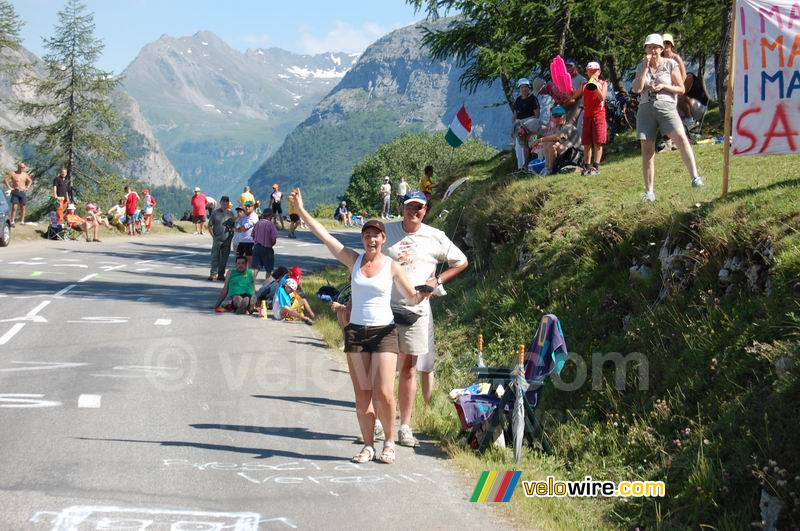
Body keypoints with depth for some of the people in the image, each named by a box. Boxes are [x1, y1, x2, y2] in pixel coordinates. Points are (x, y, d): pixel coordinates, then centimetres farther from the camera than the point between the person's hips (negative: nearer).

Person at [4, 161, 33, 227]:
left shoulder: (25, 174, 8)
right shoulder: (13, 174, -4)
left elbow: (30, 181, 24)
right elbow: (5, 180, -2)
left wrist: (27, 188, 11)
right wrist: (9, 187, -9)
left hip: (23, 192, 4)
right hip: (15, 192, -4)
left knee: (23, 208, 5)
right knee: (14, 207, -11)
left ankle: (22, 221, 13)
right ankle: (12, 222, -11)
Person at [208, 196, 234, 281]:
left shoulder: (230, 214, 8)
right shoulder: (215, 213, 1)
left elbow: (233, 226, 15)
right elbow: (210, 226, 4)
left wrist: (231, 235, -1)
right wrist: (213, 235, -3)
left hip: (227, 239, 3)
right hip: (217, 239, -3)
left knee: (224, 257, 7)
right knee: (215, 256, -5)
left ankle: (221, 274, 15)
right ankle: (213, 273, -3)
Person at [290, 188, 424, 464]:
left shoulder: (392, 266, 0)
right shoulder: (353, 260, 4)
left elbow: (411, 298, 4)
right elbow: (324, 235, 2)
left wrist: (421, 295, -19)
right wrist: (301, 211, -1)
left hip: (384, 333, -2)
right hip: (356, 332, 2)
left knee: (383, 393, -9)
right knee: (362, 395, 3)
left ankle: (389, 442, 9)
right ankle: (368, 445, 12)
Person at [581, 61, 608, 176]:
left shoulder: (603, 84, 3)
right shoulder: (585, 85, 11)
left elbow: (602, 98, -14)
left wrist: (596, 86, -24)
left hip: (599, 114, -3)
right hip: (587, 115, 3)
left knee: (598, 142, -5)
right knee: (586, 143, 3)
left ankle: (596, 166, -4)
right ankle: (587, 166, 8)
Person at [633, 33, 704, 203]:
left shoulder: (670, 64, 6)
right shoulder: (641, 66, 14)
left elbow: (681, 89, 7)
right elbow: (637, 89, 0)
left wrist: (663, 86, -8)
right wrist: (646, 67, -3)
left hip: (666, 106, -3)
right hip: (646, 108, 3)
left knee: (681, 138, -26)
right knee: (647, 150, -2)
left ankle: (695, 176, -30)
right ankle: (648, 191, 3)